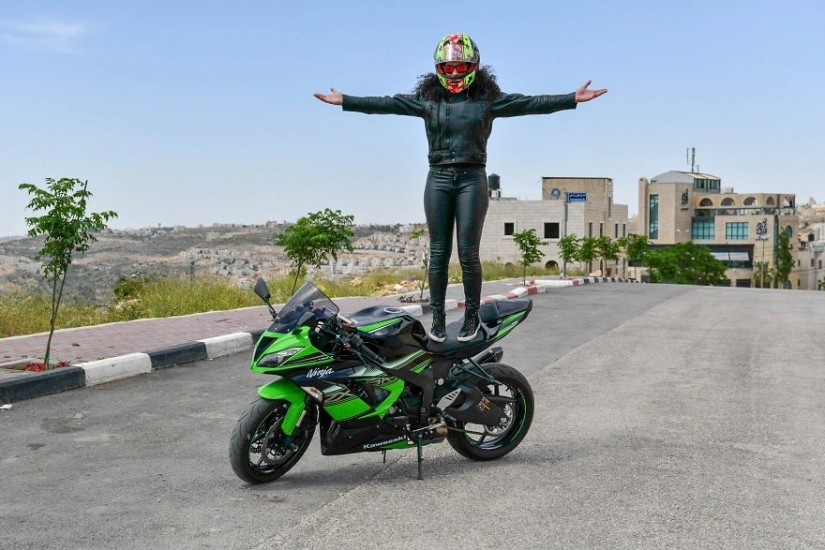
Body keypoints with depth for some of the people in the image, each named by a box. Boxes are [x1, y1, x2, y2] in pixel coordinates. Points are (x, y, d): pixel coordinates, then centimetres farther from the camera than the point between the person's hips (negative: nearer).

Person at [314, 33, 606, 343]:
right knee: (438, 252, 3)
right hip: (438, 180, 2)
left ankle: (472, 316, 11)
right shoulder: (427, 99, 9)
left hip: (472, 179, -2)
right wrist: (345, 101, -1)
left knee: (468, 253, -3)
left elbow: (530, 104, -4)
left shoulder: (488, 99, 4)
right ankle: (437, 317, 10)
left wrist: (572, 99, -13)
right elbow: (387, 104, 4)